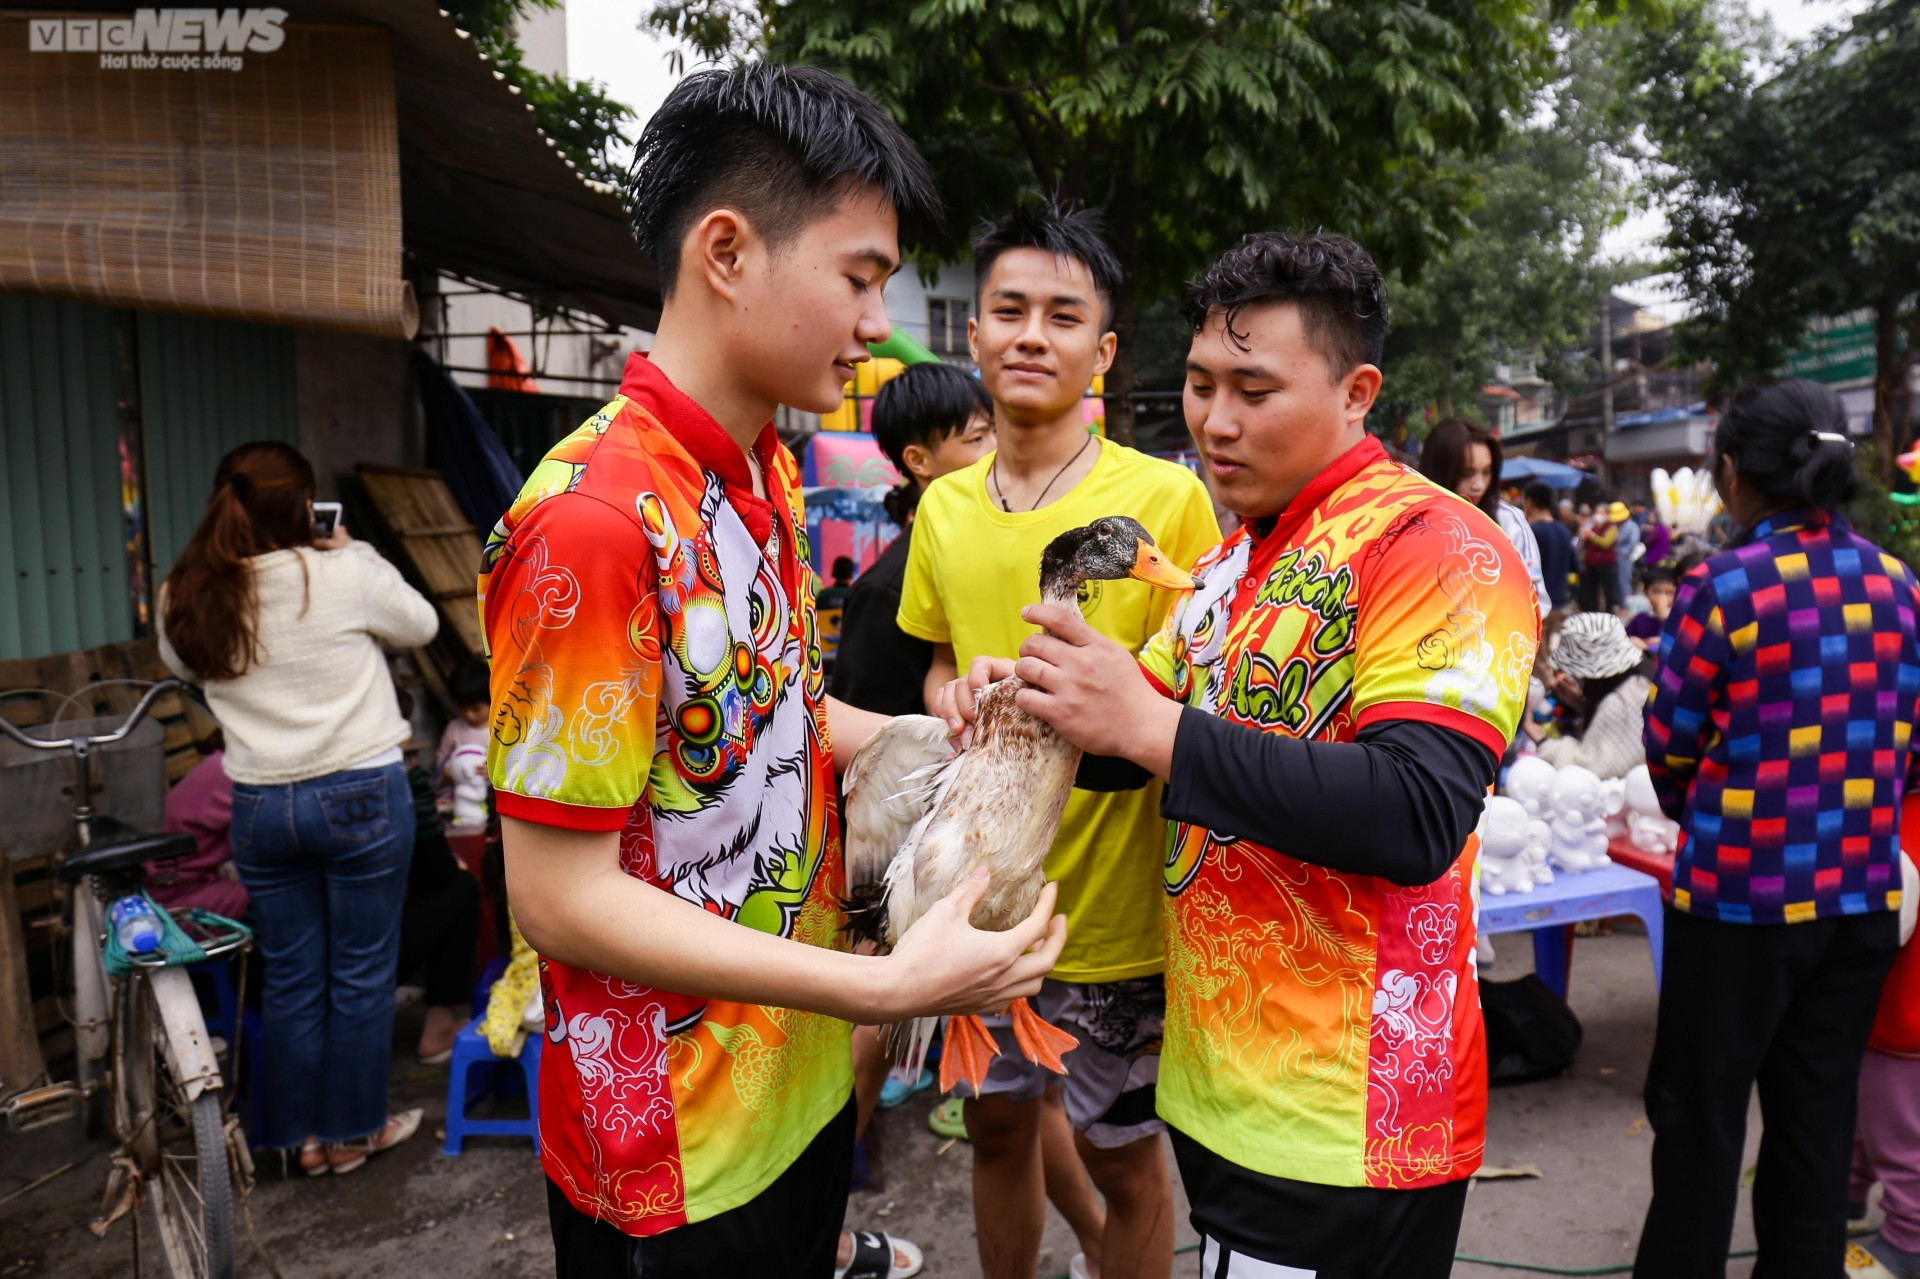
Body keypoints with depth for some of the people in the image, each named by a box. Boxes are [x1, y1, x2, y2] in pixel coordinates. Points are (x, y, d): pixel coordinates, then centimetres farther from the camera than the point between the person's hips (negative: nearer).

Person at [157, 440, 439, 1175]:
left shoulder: (187, 600, -2)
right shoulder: (345, 574, -14)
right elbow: (421, 625, 2)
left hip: (260, 805, 4)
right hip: (361, 796, -4)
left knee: (288, 976, 16)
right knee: (361, 973, 10)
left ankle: (299, 1134, 28)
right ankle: (353, 1132, 22)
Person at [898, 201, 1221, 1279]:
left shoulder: (1166, 497, -13)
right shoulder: (943, 507, 3)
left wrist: (1126, 719, -22)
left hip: (1114, 906, -5)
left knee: (1123, 1158, 13)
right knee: (997, 1124, 23)